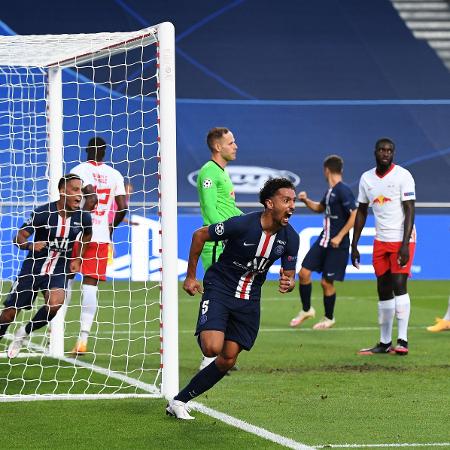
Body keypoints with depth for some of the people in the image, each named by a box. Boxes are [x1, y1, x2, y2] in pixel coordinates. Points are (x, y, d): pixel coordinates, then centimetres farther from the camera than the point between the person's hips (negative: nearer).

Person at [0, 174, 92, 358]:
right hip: (33, 268, -1)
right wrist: (30, 245, -33)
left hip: (59, 271, 2)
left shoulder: (83, 217, -8)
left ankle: (24, 333, 0)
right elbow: (19, 237, -13)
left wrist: (78, 259, 6)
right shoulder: (42, 213, -18)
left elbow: (87, 236, 15)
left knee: (55, 303, -27)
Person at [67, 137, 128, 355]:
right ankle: (83, 338, -7)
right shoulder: (114, 174, 8)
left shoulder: (79, 170, -5)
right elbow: (123, 207, 2)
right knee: (90, 285, 0)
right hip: (101, 237, 3)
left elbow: (91, 198, -20)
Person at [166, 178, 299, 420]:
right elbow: (200, 235, -9)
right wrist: (190, 276, -4)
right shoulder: (242, 224, -23)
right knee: (213, 348, -25)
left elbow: (288, 275, 5)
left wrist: (288, 283, -21)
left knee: (227, 360, 2)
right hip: (219, 289, -5)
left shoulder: (290, 238, -7)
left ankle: (179, 401, 13)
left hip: (249, 299, 5)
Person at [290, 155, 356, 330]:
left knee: (327, 282, 0)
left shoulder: (343, 191, -16)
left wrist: (339, 237, -21)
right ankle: (306, 310, 20)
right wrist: (306, 201, 12)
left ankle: (329, 318, 20)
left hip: (337, 245, -8)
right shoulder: (330, 191, 11)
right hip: (324, 240, 8)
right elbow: (320, 208, 31)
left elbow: (355, 215, -22)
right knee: (304, 272, 3)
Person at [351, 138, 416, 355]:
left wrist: (405, 244, -20)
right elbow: (361, 212, 16)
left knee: (399, 285, -15)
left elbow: (409, 211, -12)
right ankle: (385, 342, 12)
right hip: (380, 240, 5)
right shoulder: (366, 178, 9)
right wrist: (354, 246, 13)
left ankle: (402, 341, -15)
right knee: (383, 290, 6)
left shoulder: (403, 176, -8)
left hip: (402, 239, -5)